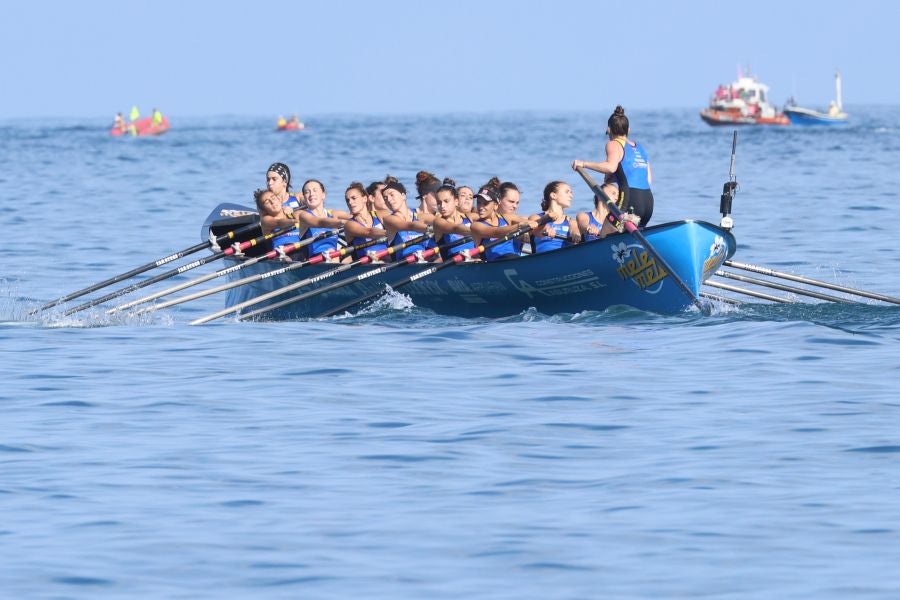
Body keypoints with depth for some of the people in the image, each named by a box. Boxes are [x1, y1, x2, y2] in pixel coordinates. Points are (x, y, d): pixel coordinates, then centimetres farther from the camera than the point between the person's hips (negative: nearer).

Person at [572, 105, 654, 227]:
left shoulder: (614, 145, 1)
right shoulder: (640, 148, 23)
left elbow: (611, 167, -20)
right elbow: (649, 179, 19)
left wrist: (584, 164, -12)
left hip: (629, 202, -7)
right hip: (648, 202, 7)